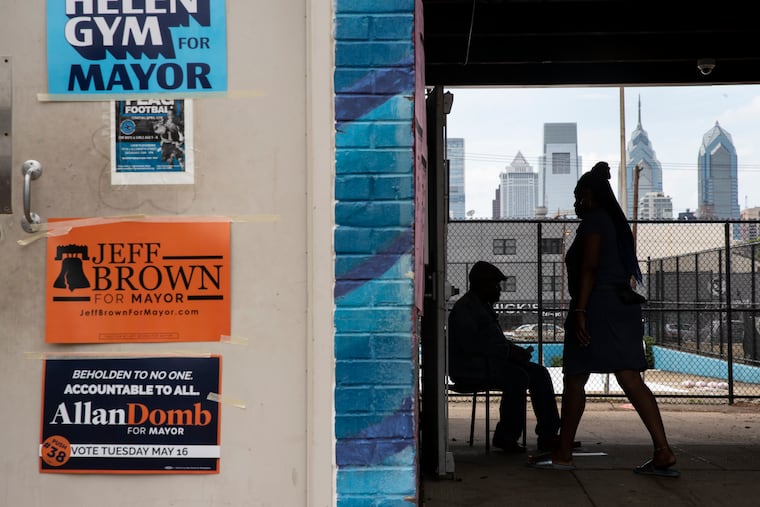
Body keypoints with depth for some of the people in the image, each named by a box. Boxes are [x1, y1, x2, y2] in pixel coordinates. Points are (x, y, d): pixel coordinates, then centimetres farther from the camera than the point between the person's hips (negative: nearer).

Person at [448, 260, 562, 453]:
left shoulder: (485, 306, 20)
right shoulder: (463, 309, -12)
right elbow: (471, 345, -24)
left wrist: (516, 350, 3)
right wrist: (508, 351, -22)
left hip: (491, 362, 10)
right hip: (468, 368, -10)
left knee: (540, 373, -4)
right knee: (518, 377, -31)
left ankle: (548, 434, -7)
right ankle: (505, 437, -21)